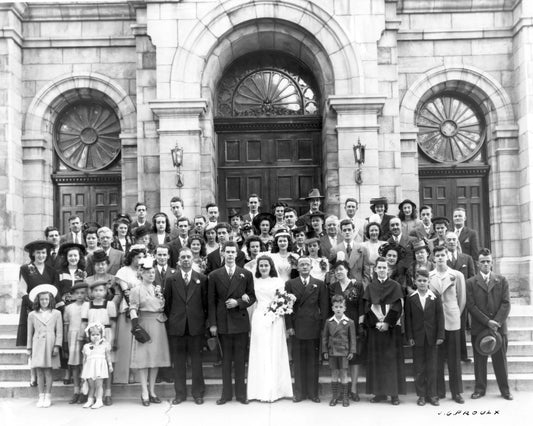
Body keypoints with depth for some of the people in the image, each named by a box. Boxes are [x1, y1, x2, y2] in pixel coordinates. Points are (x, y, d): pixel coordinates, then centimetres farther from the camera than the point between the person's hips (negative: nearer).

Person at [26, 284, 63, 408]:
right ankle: (41, 397, 11)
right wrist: (29, 348, 9)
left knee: (48, 371, -1)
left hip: (50, 344, -2)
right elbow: (30, 333, 11)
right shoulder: (32, 315, 6)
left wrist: (57, 346, -5)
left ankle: (48, 397, 7)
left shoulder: (56, 313, 3)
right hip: (37, 345, 2)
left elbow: (59, 331, 2)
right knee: (39, 372, 3)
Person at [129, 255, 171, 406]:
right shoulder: (136, 290, -3)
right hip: (144, 324, -5)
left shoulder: (158, 289, 13)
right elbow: (133, 308, -12)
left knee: (156, 358, 8)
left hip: (158, 325, 6)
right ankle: (144, 393, 1)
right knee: (143, 358, -4)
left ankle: (152, 391, 16)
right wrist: (134, 321, -25)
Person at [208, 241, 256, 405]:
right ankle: (226, 393, 17)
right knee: (226, 359, 8)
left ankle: (241, 393, 16)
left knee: (240, 359, 6)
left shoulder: (246, 274, 3)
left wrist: (238, 302, -13)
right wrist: (212, 323, -3)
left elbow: (252, 297, 5)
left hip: (240, 321, 0)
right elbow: (211, 301, 2)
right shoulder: (214, 275, 3)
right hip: (223, 322, 0)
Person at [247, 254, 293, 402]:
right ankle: (262, 390, 8)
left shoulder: (279, 282, 5)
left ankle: (276, 389, 11)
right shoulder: (254, 281, 6)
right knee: (261, 354, 1)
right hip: (259, 319, 0)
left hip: (276, 320, 0)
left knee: (275, 353, 3)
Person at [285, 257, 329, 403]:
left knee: (313, 362, 5)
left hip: (314, 329, 0)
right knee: (298, 362, 5)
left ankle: (313, 393, 15)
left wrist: (322, 325, -2)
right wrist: (289, 326, -4)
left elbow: (324, 307, 6)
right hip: (297, 328, 0)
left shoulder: (319, 285, 7)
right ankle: (299, 392, 14)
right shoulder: (290, 284, 6)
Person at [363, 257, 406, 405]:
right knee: (377, 360, 2)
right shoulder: (370, 287, 8)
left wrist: (387, 323, -13)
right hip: (374, 327, 2)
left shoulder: (395, 286, 3)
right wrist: (376, 323, -10)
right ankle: (380, 392, 9)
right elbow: (367, 307, 2)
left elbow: (397, 307, -4)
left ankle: (394, 393, 2)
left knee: (392, 359, -2)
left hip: (391, 327, -2)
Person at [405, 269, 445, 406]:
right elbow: (408, 318, 1)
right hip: (417, 338, 0)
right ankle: (421, 395, 15)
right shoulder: (410, 299, 1)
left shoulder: (435, 298, 1)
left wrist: (440, 335, -5)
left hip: (431, 338, 0)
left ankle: (432, 395, 15)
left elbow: (440, 317, 1)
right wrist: (409, 337, -4)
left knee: (432, 368, 6)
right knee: (419, 369, 6)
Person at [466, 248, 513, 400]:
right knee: (479, 360, 6)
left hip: (499, 327, 1)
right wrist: (487, 322, -12)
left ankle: (505, 389, 18)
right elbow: (471, 306, -4)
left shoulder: (502, 280, 6)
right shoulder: (470, 283, 2)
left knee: (501, 360, 7)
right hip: (479, 328, 0)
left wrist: (496, 322, -12)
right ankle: (480, 389, 16)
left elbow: (506, 303, -1)